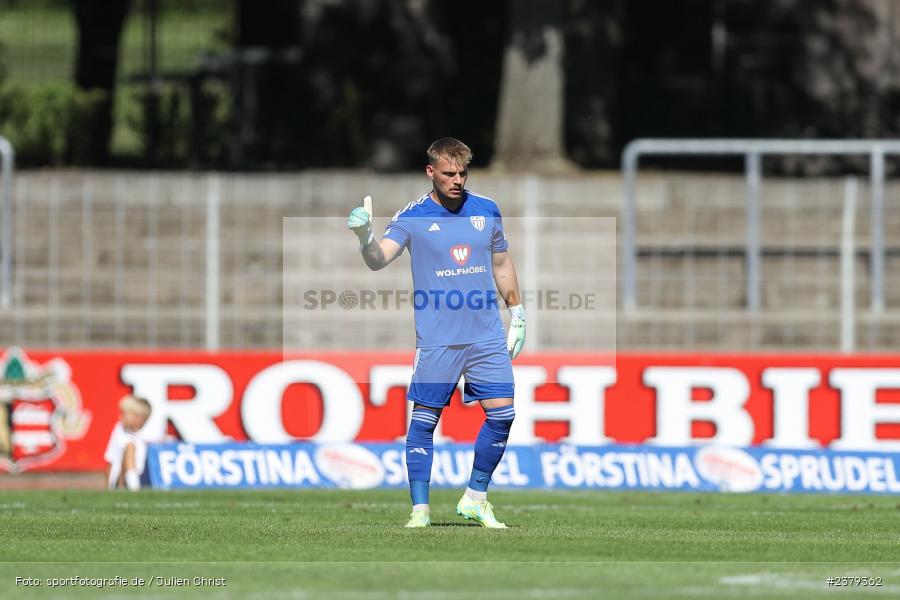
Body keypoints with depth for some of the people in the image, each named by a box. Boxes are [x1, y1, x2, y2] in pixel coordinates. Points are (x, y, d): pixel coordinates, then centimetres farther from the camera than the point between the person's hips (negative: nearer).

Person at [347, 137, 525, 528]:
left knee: (502, 413, -3)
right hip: (436, 339, -3)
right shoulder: (412, 217, -4)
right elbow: (379, 260, -17)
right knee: (424, 419, -2)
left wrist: (517, 314, 19)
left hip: (488, 335, 3)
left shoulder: (486, 211, 8)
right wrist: (365, 237, -38)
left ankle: (475, 499, 12)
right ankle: (420, 509, 5)